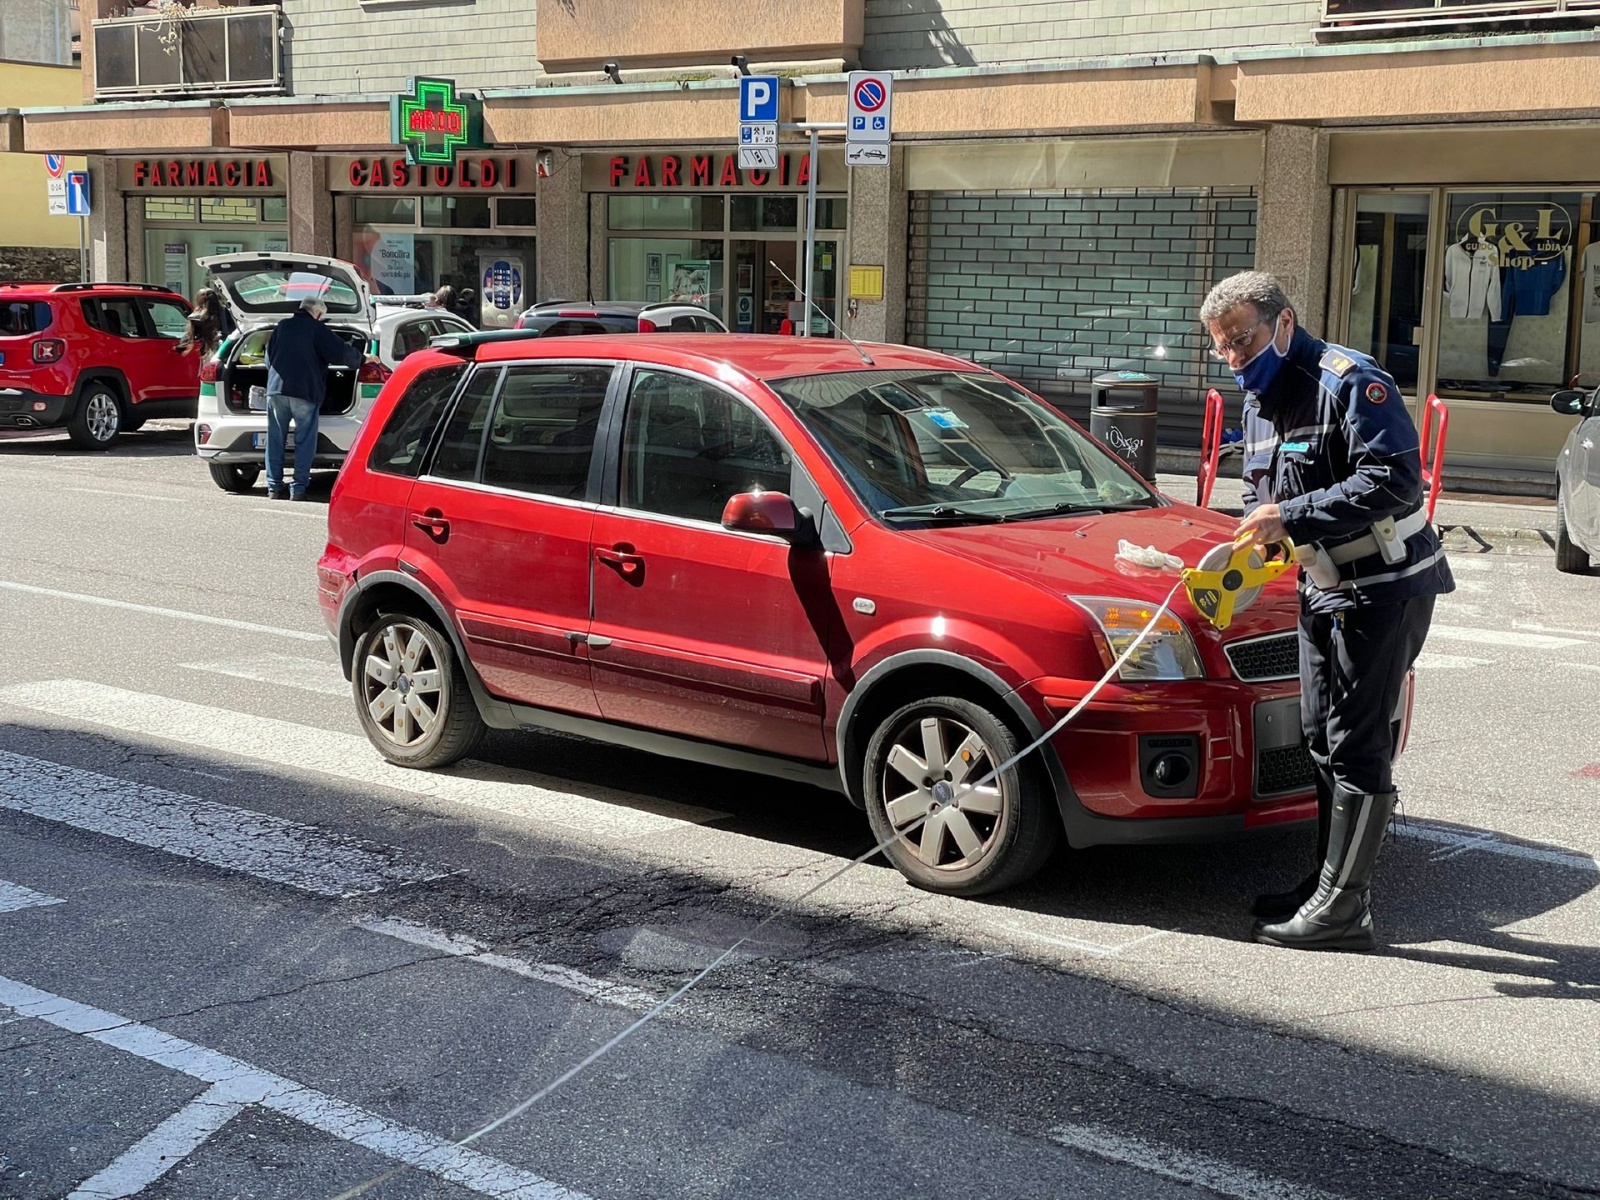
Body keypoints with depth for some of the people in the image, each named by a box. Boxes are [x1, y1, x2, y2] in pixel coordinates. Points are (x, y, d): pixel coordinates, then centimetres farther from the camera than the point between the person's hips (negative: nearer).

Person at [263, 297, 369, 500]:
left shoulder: (282, 326, 14)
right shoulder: (317, 329, 0)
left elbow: (268, 357, 21)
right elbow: (342, 352, -3)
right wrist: (363, 359, 13)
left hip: (276, 388, 4)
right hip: (305, 392, -4)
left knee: (275, 439, 8)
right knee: (304, 441, 2)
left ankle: (274, 487, 6)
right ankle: (298, 488, -3)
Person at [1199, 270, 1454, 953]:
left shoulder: (1349, 382, -17)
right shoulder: (1259, 402, 12)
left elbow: (1395, 481, -27)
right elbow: (1261, 494, 21)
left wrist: (1292, 517, -29)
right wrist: (1252, 542, -1)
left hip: (1385, 589, -10)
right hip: (1325, 590, 10)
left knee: (1357, 746, -9)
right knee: (1323, 739, 14)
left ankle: (1343, 909, -6)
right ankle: (1328, 884, 25)